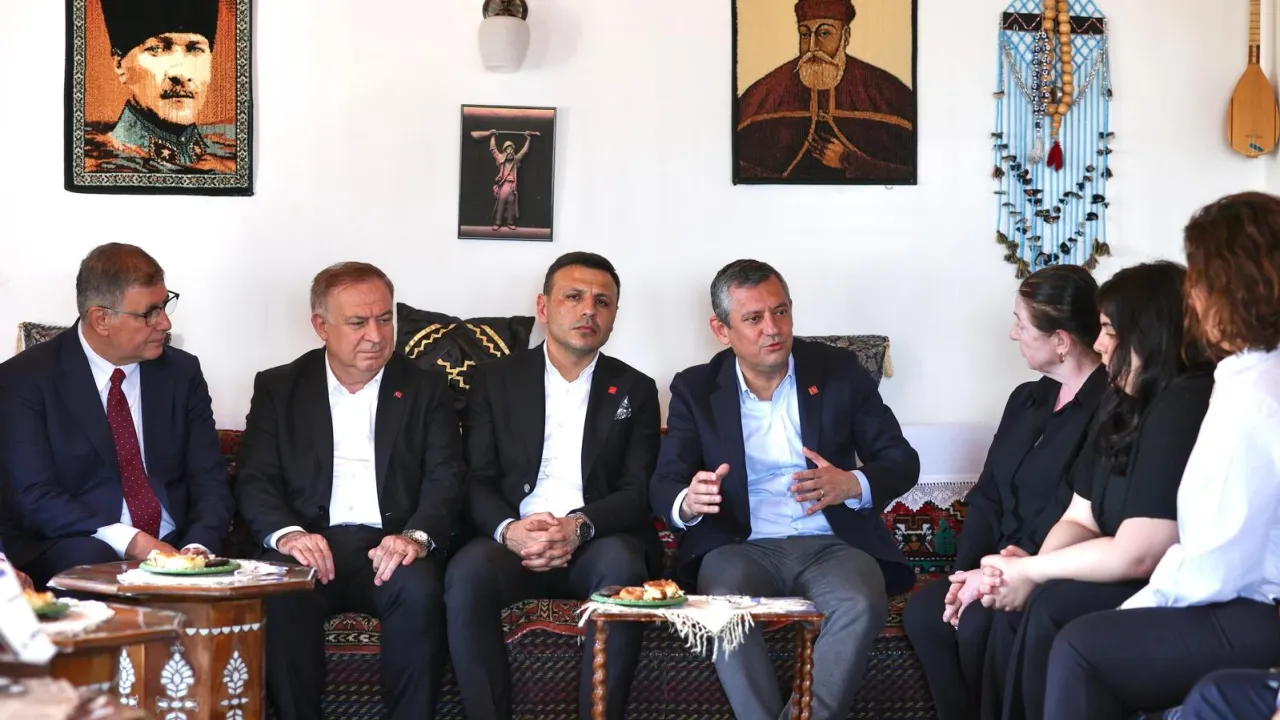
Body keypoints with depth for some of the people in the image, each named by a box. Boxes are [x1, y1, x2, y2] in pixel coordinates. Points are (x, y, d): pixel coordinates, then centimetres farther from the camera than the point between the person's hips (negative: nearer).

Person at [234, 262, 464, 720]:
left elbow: (445, 479, 4)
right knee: (282, 593, -33)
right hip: (309, 546, 0)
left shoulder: (425, 389, 14)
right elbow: (254, 483, 4)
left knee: (419, 587, -33)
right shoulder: (278, 389, 13)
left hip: (391, 550, 0)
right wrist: (287, 534, -18)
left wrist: (416, 536, -19)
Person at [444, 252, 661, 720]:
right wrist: (509, 530, -17)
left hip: (597, 545, 0)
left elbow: (639, 493, 4)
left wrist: (579, 526, -17)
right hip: (512, 541, 0)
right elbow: (477, 481, 6)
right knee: (468, 572, -34)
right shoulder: (496, 379, 14)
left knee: (621, 564, -35)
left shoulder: (636, 391, 14)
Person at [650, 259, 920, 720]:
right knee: (724, 604, -34)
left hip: (832, 544, 0)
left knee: (861, 605, -33)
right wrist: (687, 503, -25)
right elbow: (664, 486, 1)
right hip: (740, 545, 0)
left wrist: (851, 484, -17)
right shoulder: (695, 389, 7)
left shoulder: (839, 371, 7)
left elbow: (902, 462, 6)